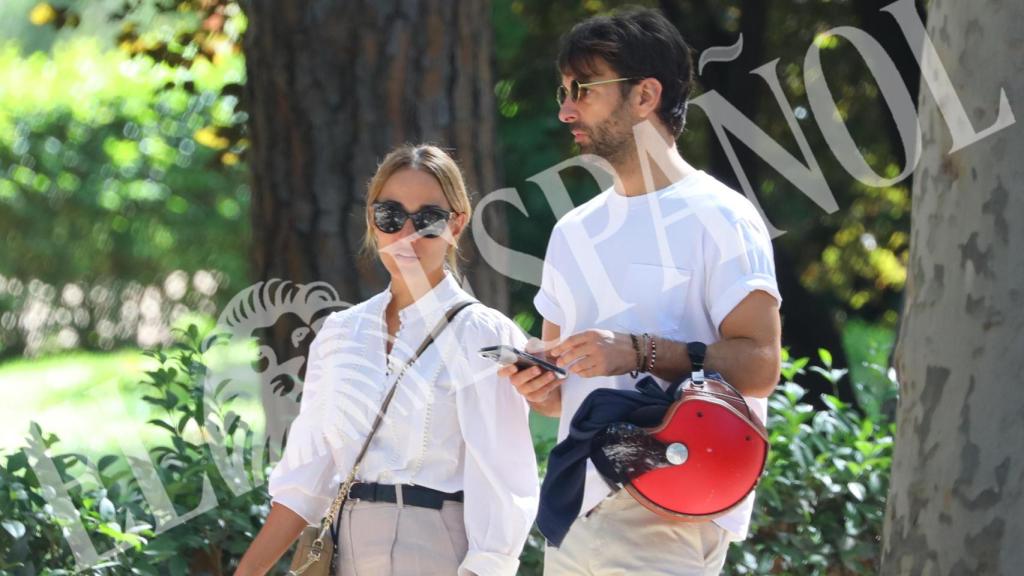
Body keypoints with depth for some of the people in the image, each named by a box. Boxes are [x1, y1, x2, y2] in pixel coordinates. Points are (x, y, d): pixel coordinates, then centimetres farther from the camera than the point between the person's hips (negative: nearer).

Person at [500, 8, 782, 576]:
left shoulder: (717, 218, -3)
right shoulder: (574, 231, 19)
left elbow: (758, 365, -12)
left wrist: (639, 353, -21)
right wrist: (539, 389, 1)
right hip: (574, 513, 7)